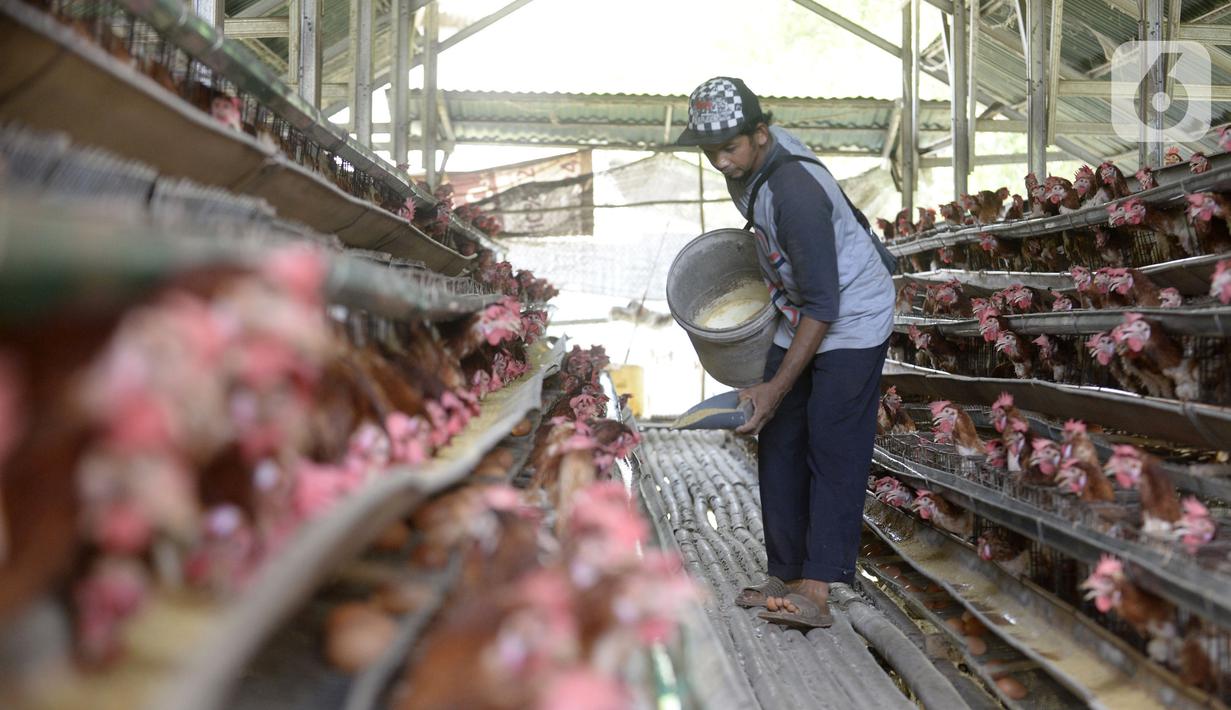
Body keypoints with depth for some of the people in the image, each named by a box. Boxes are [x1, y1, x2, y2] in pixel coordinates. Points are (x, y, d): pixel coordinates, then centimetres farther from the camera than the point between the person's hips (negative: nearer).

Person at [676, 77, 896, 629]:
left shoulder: (795, 192, -32)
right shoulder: (752, 155, -5)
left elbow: (823, 304, -30)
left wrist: (776, 388, -29)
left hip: (851, 319, -9)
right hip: (799, 317, 9)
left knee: (832, 453, -15)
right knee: (778, 445, 6)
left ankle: (815, 593, -19)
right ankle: (785, 575, 11)